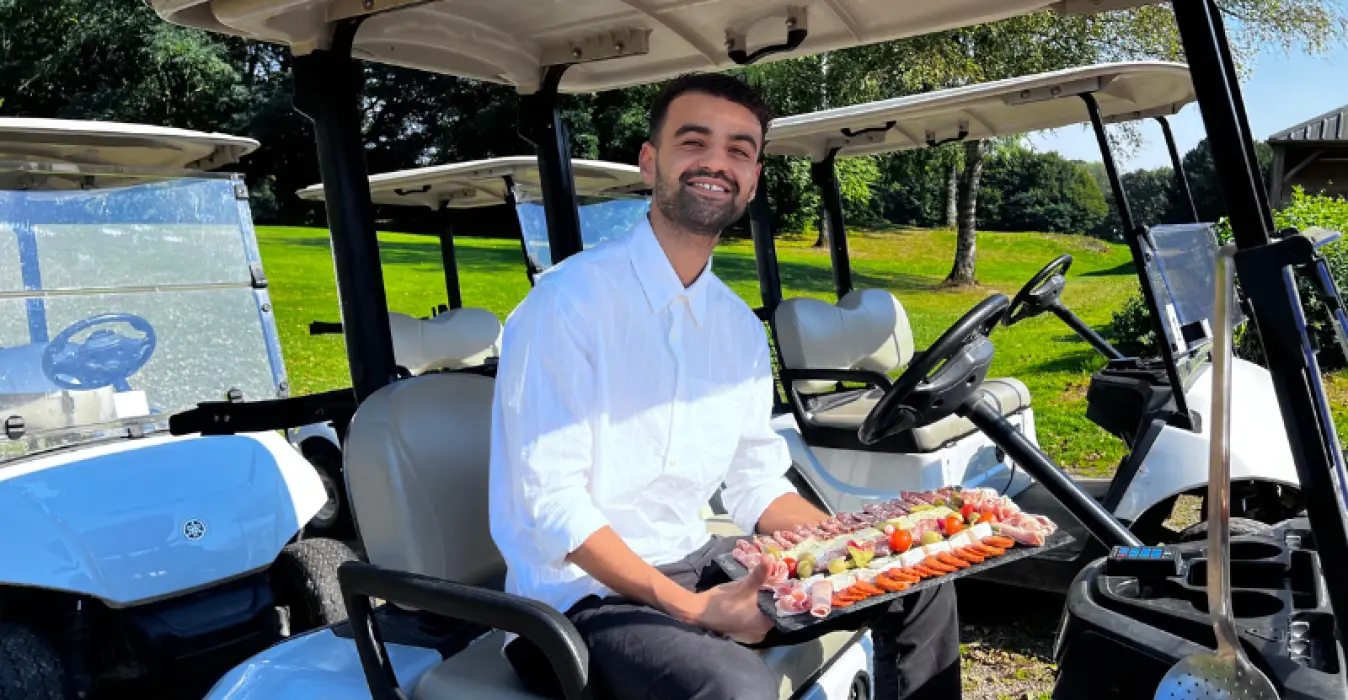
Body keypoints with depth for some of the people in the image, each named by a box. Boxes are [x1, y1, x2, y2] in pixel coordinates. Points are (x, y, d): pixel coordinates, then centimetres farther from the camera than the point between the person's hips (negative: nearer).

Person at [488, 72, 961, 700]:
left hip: (693, 563, 7)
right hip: (582, 594, -7)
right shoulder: (569, 300, -16)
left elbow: (756, 485, 11)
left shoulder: (740, 326, 7)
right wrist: (690, 608, -26)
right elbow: (551, 502, -20)